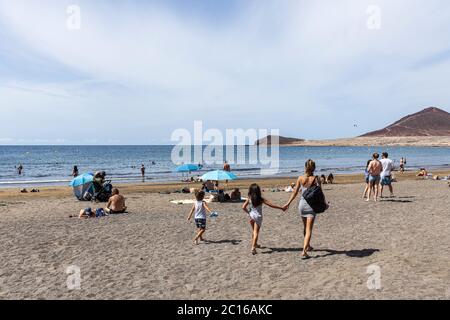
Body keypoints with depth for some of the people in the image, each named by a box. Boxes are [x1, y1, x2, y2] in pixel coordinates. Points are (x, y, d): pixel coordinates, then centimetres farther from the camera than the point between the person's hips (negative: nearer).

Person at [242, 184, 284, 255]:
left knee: (254, 231, 22)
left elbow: (243, 207, -12)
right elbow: (271, 205, -11)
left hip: (251, 216, 3)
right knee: (256, 232, -1)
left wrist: (249, 213, 2)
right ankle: (253, 248, -14)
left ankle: (255, 244, 39)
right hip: (258, 216, -3)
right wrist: (281, 208, -6)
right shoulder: (261, 199, -9)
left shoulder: (249, 199, -5)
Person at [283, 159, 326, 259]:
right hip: (311, 205, -3)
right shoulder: (316, 179, -10)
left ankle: (308, 246, 39)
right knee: (309, 229, 0)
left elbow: (295, 193, 0)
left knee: (305, 228, 22)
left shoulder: (300, 178, -4)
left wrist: (288, 203, 9)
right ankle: (304, 251, -11)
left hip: (302, 204, 3)